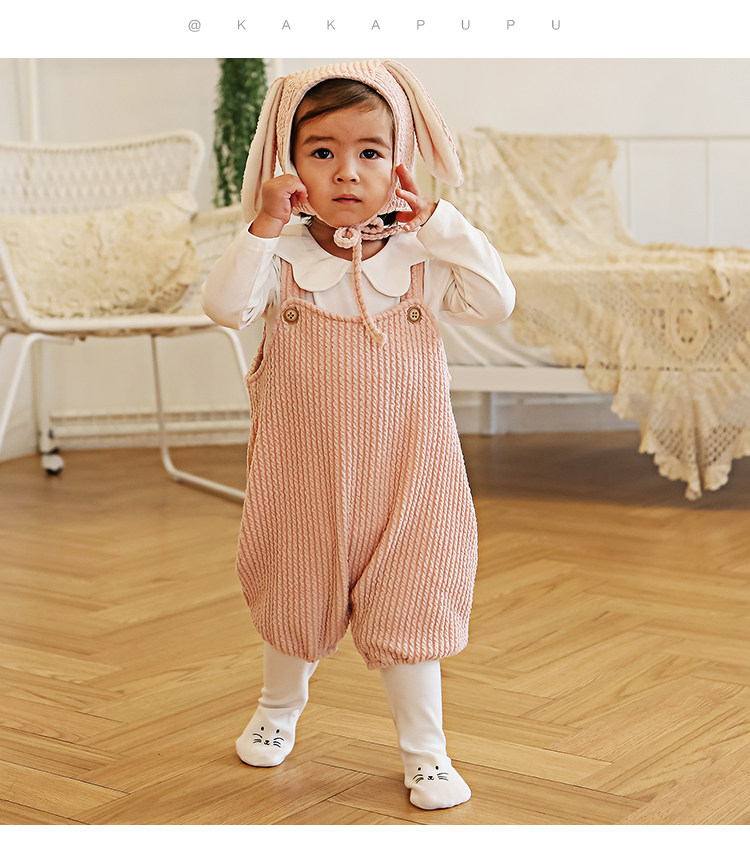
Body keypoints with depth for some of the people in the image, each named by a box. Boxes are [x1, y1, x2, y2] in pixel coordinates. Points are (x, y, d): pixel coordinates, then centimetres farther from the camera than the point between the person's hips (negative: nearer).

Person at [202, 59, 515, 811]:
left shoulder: (421, 260, -6)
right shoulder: (281, 258, -9)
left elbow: (496, 303, -16)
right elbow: (225, 306, -22)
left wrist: (440, 223, -19)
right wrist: (264, 226, -28)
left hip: (404, 479, 0)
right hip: (303, 478, 1)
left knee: (406, 614, 6)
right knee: (294, 601, 21)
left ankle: (424, 748, 23)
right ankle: (280, 704, 49)